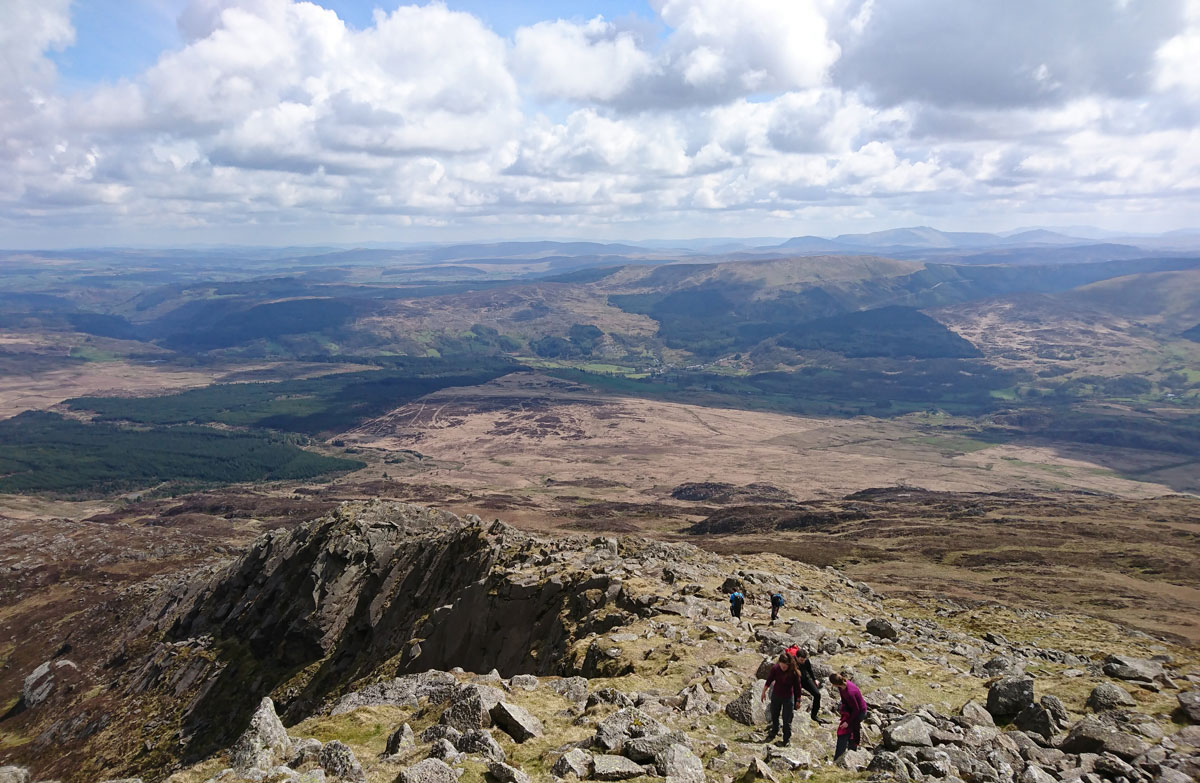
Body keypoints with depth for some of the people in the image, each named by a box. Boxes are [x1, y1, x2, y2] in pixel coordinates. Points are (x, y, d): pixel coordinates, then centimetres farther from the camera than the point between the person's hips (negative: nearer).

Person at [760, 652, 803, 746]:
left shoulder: (794, 672, -25)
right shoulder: (775, 668, -21)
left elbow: (797, 687, -11)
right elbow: (769, 681, -3)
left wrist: (798, 700, -2)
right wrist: (763, 692, 7)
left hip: (788, 698, -3)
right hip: (776, 696, 3)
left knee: (787, 720, 4)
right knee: (774, 715, 22)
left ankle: (786, 739, 24)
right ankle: (774, 732, 48)